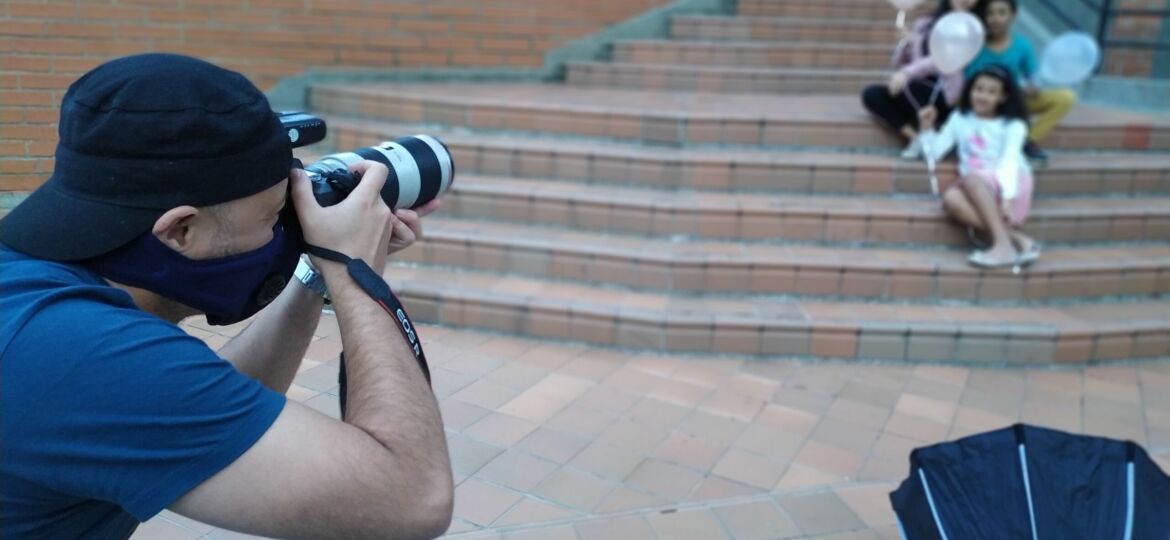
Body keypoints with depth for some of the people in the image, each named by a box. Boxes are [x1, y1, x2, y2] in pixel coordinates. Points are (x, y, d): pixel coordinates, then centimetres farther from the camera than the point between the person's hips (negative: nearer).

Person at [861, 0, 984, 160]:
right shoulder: (923, 24, 14)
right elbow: (899, 64, 14)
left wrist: (907, 73, -32)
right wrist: (906, 43, -8)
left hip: (944, 96, -5)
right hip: (915, 92, 5)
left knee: (905, 85, -33)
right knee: (870, 94, -17)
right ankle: (915, 135, -24)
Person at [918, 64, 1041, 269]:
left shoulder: (1013, 125, 5)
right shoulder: (959, 119, 17)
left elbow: (1010, 160, -11)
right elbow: (935, 152, 12)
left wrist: (1007, 198, -25)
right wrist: (928, 128, -1)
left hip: (1008, 185, -3)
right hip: (978, 194, 3)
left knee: (970, 178, -35)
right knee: (951, 199, -32)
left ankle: (1003, 244, -38)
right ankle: (1017, 239, -32)